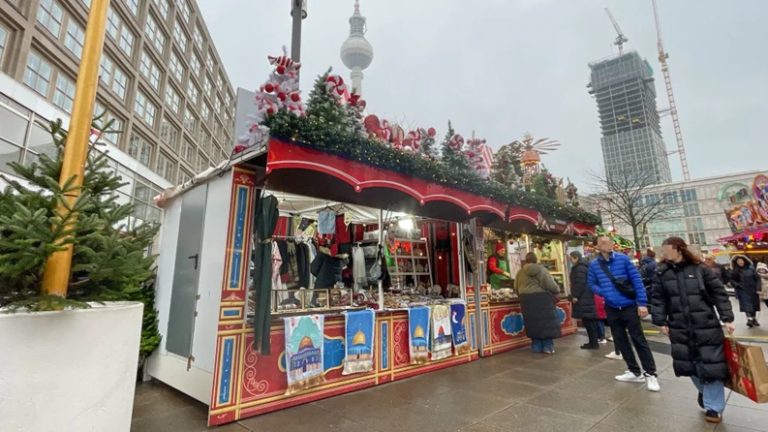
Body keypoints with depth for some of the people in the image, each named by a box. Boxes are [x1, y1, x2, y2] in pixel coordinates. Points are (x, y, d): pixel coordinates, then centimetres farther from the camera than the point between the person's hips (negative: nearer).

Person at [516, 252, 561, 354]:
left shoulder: (520, 272, 6)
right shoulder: (542, 269, -4)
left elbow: (516, 288, 9)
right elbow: (551, 285, -9)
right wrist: (557, 290, 12)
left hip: (527, 300, 4)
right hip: (542, 299, -3)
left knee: (533, 323, 9)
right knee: (546, 322, 5)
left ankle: (536, 347, 14)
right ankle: (548, 346, 7)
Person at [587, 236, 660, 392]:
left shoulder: (623, 259, -9)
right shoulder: (594, 265, -2)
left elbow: (637, 280, -8)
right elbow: (591, 284, 10)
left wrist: (642, 303, -12)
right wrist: (603, 292, -8)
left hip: (629, 306, -3)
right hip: (611, 309, 4)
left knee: (639, 340, 2)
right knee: (620, 341, 13)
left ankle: (650, 374, 16)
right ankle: (635, 372, 29)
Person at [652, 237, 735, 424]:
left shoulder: (700, 269, -5)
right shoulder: (662, 273, -1)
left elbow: (719, 293, 0)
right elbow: (658, 299, 3)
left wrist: (727, 319, -6)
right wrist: (661, 322, 0)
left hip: (706, 327, -2)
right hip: (679, 329, 2)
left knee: (711, 365, 3)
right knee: (689, 364, 11)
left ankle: (713, 406, 19)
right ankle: (703, 391, 38)